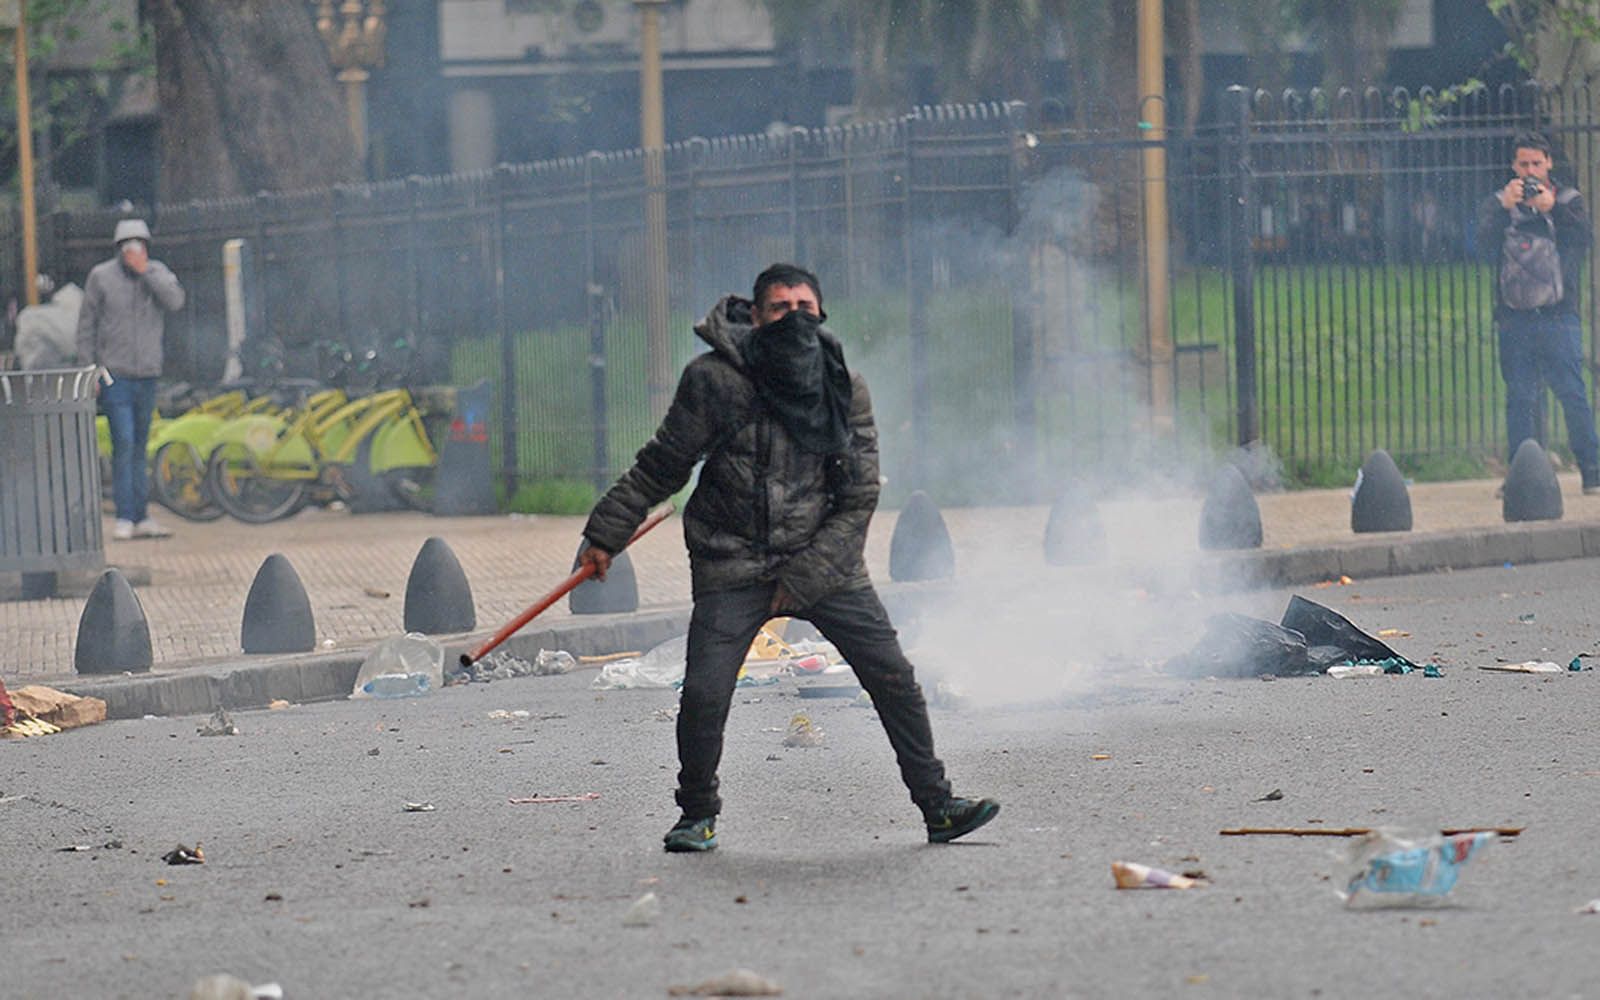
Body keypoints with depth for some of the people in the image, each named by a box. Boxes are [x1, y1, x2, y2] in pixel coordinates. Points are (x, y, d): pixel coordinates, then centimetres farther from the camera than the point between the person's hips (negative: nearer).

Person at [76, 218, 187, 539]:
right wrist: (88, 370, -3)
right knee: (124, 442, -13)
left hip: (147, 375, 4)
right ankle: (125, 518, -12)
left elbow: (175, 301, -12)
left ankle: (140, 516, 13)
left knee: (139, 446, 10)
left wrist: (145, 271, -16)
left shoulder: (157, 272, 6)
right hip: (115, 375, -4)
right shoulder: (101, 277, -2)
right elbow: (87, 325, 1)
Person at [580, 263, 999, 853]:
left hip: (824, 560, 2)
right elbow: (660, 467, 2)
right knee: (703, 693, -13)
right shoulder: (714, 381, -11)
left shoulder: (845, 389, -4)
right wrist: (606, 534, 2)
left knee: (893, 677, -5)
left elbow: (860, 498, -2)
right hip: (733, 564, -2)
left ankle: (938, 808, 7)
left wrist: (806, 578, -10)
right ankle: (698, 815, 10)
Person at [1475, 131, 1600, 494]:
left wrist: (1552, 209, -20)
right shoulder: (1498, 203, 11)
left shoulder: (1567, 199, 11)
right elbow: (1486, 243, -6)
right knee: (1519, 398, 0)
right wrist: (1505, 208, -22)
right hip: (1515, 318, 1)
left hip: (1558, 315, -1)